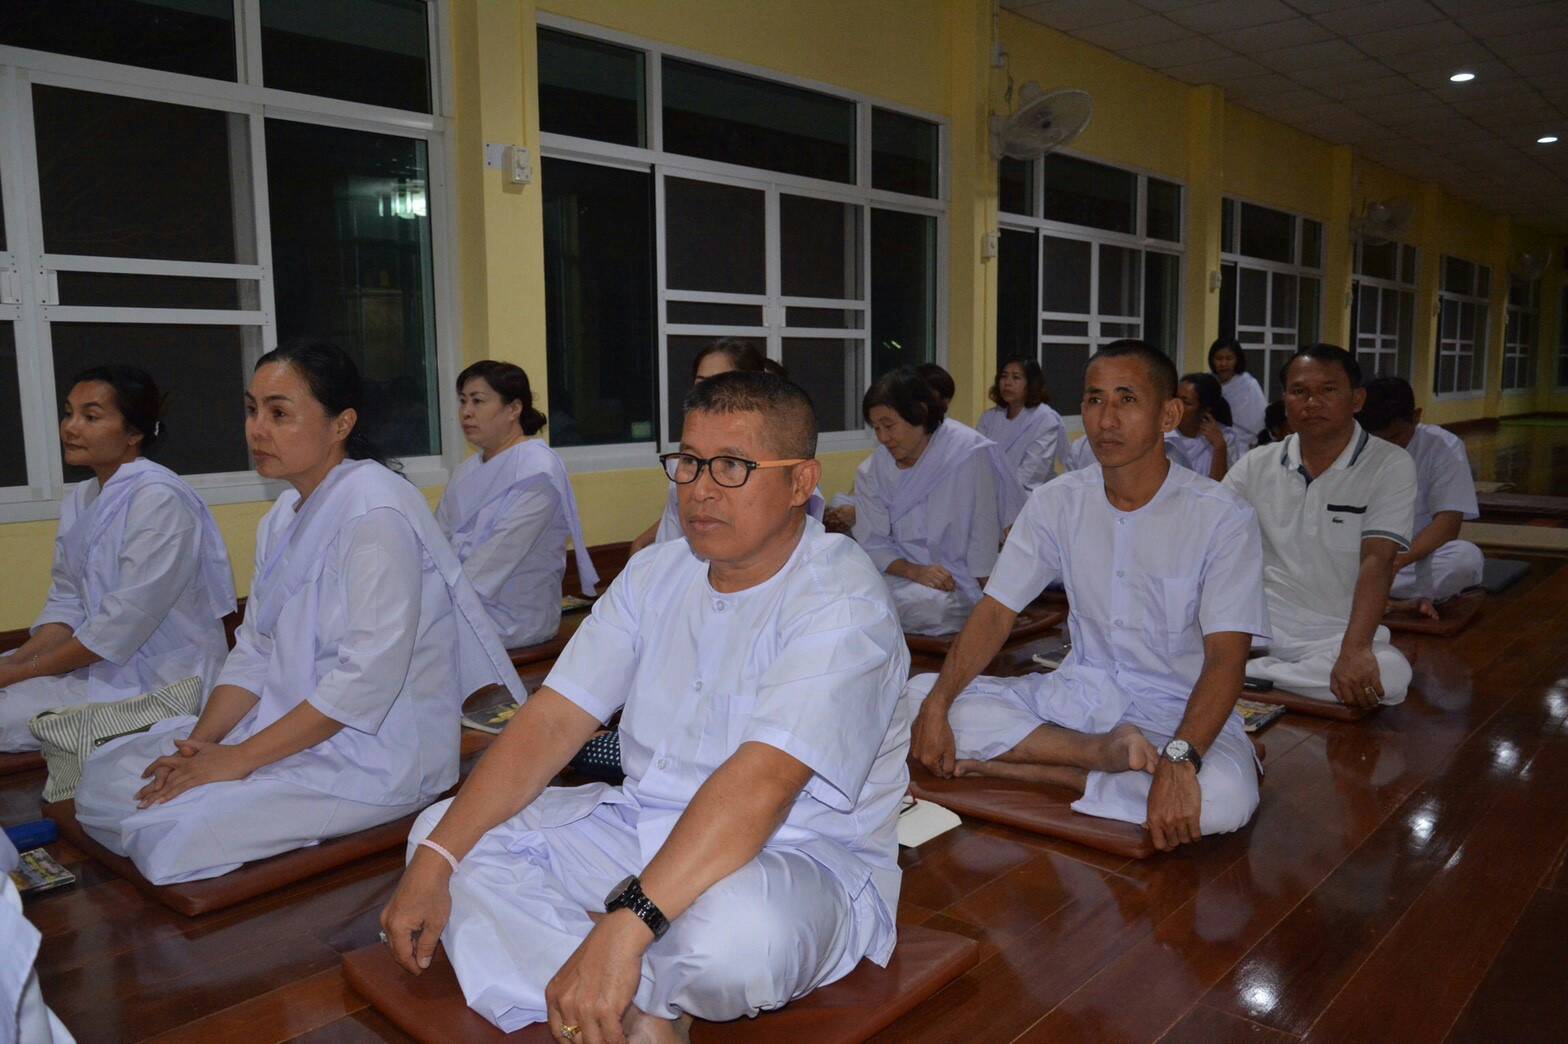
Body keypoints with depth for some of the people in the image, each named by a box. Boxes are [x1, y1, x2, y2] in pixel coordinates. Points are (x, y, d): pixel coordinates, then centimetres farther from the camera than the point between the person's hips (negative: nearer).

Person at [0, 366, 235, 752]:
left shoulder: (159, 499, -17)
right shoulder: (79, 500, 11)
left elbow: (125, 623, -20)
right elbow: (66, 606, 9)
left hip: (156, 679, -8)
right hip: (97, 662, 8)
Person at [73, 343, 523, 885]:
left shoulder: (377, 511, -19)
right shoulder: (285, 516, 11)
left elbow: (369, 676, -25)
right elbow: (254, 651, 11)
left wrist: (240, 758, -20)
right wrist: (202, 740, -5)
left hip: (374, 752, -9)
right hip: (289, 726, 9)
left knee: (170, 834, -21)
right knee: (103, 778, 5)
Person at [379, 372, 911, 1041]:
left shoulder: (842, 603, -19)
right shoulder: (656, 573, 3)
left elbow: (761, 783, -32)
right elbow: (553, 720, -2)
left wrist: (623, 928, -40)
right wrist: (435, 859, -11)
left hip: (801, 860, -7)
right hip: (647, 826, 7)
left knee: (736, 931, -41)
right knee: (441, 832, -3)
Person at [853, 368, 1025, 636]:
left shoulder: (970, 452, -10)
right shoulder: (871, 471, 2)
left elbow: (983, 532, -9)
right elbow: (872, 543, 0)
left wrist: (983, 601, -9)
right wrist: (915, 571, -17)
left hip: (958, 584, -3)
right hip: (902, 575, 3)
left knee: (929, 604, -34)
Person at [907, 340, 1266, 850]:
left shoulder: (1221, 516, -12)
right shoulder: (1056, 502, 0)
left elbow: (1225, 658, -19)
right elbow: (995, 612, -3)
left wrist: (1179, 762, -36)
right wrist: (937, 705, -18)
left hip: (1178, 710, -3)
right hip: (1079, 692, 4)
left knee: (1225, 797, -37)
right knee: (919, 694, -15)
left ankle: (1006, 765, -23)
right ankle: (1106, 753, -19)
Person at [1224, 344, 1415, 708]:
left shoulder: (1390, 466, -2)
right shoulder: (1257, 464, 8)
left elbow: (1377, 561, -13)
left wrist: (1354, 649, -27)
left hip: (1336, 633, 0)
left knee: (1390, 674, -35)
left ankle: (1243, 675, -21)